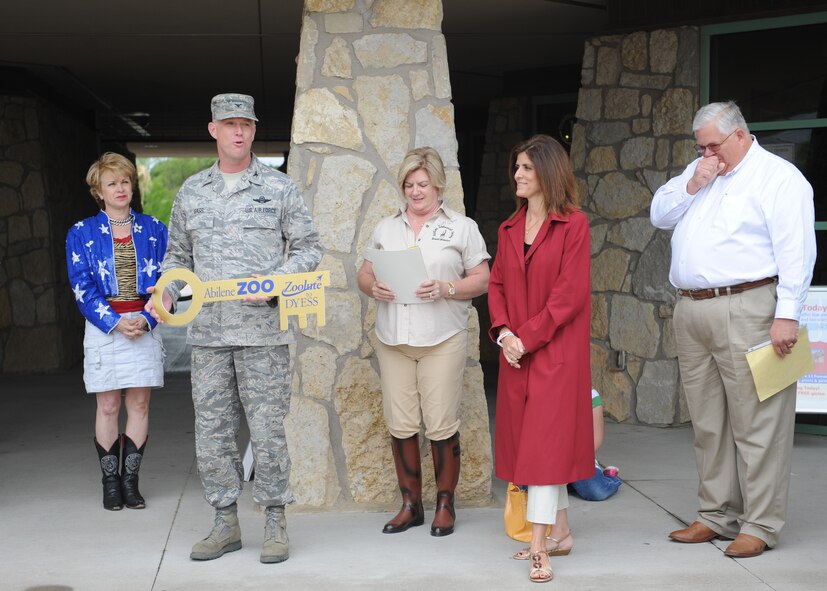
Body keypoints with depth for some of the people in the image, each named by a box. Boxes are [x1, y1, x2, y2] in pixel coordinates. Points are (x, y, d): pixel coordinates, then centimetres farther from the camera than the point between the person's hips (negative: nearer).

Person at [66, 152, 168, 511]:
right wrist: (116, 323, -13)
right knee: (108, 406, 1)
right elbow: (82, 288, -2)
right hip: (103, 329, -1)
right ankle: (110, 481, 11)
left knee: (139, 404, 2)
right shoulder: (82, 233, 3)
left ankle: (130, 479, 11)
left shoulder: (152, 229, 7)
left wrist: (146, 318, -10)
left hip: (144, 326, 1)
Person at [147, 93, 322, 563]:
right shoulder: (191, 191, 12)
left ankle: (276, 522, 12)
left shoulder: (279, 187, 3)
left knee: (267, 430, -1)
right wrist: (167, 291, -1)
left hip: (263, 330, -3)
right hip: (207, 331, 4)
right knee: (212, 430, 7)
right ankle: (226, 523, 19)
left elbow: (309, 248, 4)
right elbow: (178, 255, 18)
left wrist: (275, 281, -13)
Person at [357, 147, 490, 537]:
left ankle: (445, 505, 12)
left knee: (441, 426, -4)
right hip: (393, 339, 4)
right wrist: (374, 288, -6)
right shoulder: (386, 228, 17)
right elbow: (364, 273, 17)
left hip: (442, 339, -3)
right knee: (400, 425, 4)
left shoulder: (462, 227, 6)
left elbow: (482, 280, 2)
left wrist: (446, 289, -15)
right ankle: (410, 504, 17)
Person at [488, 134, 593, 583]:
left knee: (545, 438, -10)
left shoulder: (573, 225, -6)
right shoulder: (509, 229, 13)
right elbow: (496, 284, 12)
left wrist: (527, 337, -15)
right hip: (516, 350, 6)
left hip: (556, 349, -6)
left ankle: (538, 546, -10)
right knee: (530, 436, 11)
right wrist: (502, 331, -5)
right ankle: (559, 525, 24)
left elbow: (570, 293, -12)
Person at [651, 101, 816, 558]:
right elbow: (659, 216, 15)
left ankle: (760, 525, 2)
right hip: (691, 311, 8)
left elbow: (795, 250, -12)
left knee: (756, 424, -5)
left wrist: (787, 315, -19)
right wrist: (692, 185, -1)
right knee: (708, 422, 12)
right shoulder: (698, 173, 18)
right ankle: (717, 516, 22)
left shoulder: (778, 176, -5)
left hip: (746, 311, -7)